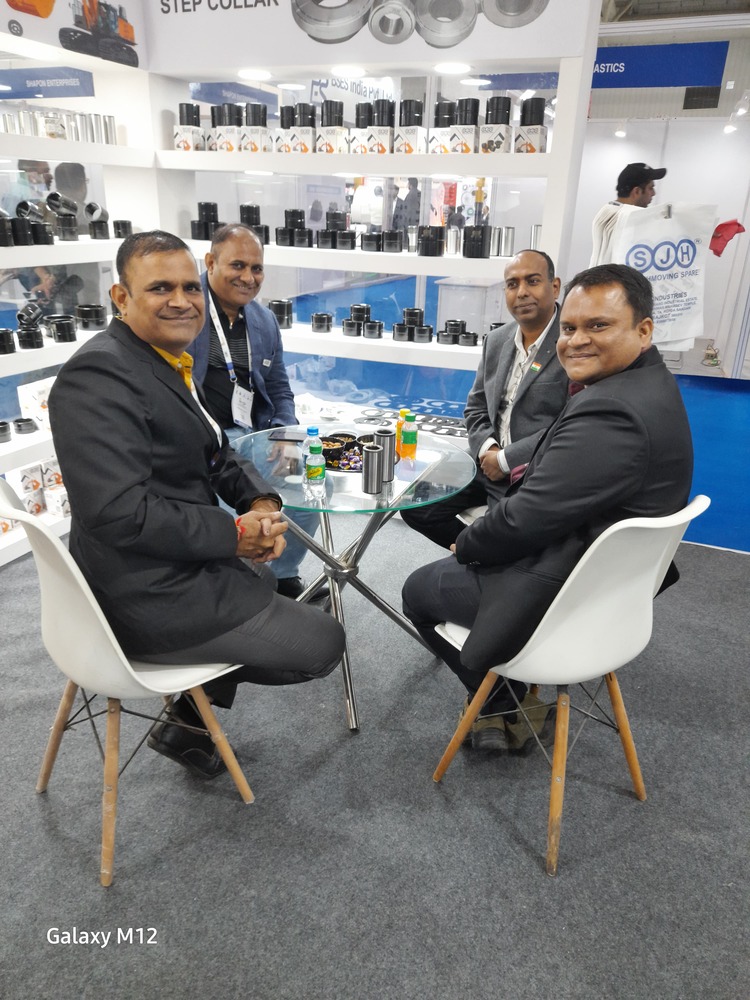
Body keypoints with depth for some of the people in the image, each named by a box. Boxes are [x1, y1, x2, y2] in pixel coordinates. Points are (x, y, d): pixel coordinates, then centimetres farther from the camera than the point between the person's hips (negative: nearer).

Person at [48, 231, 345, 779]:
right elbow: (121, 512, -29)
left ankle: (191, 721, 33)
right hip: (151, 596, -10)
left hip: (179, 567, 10)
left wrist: (261, 503, -6)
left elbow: (215, 455, 14)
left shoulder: (168, 361, 8)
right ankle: (187, 721, 21)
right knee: (323, 643, -2)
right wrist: (235, 534, -19)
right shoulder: (100, 374, -22)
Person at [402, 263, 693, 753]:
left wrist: (466, 544, -10)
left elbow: (524, 521, -27)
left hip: (565, 593, -10)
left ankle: (510, 708, 25)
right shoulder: (650, 383, 4)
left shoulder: (613, 411, -30)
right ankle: (512, 695, 32)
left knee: (420, 589, 9)